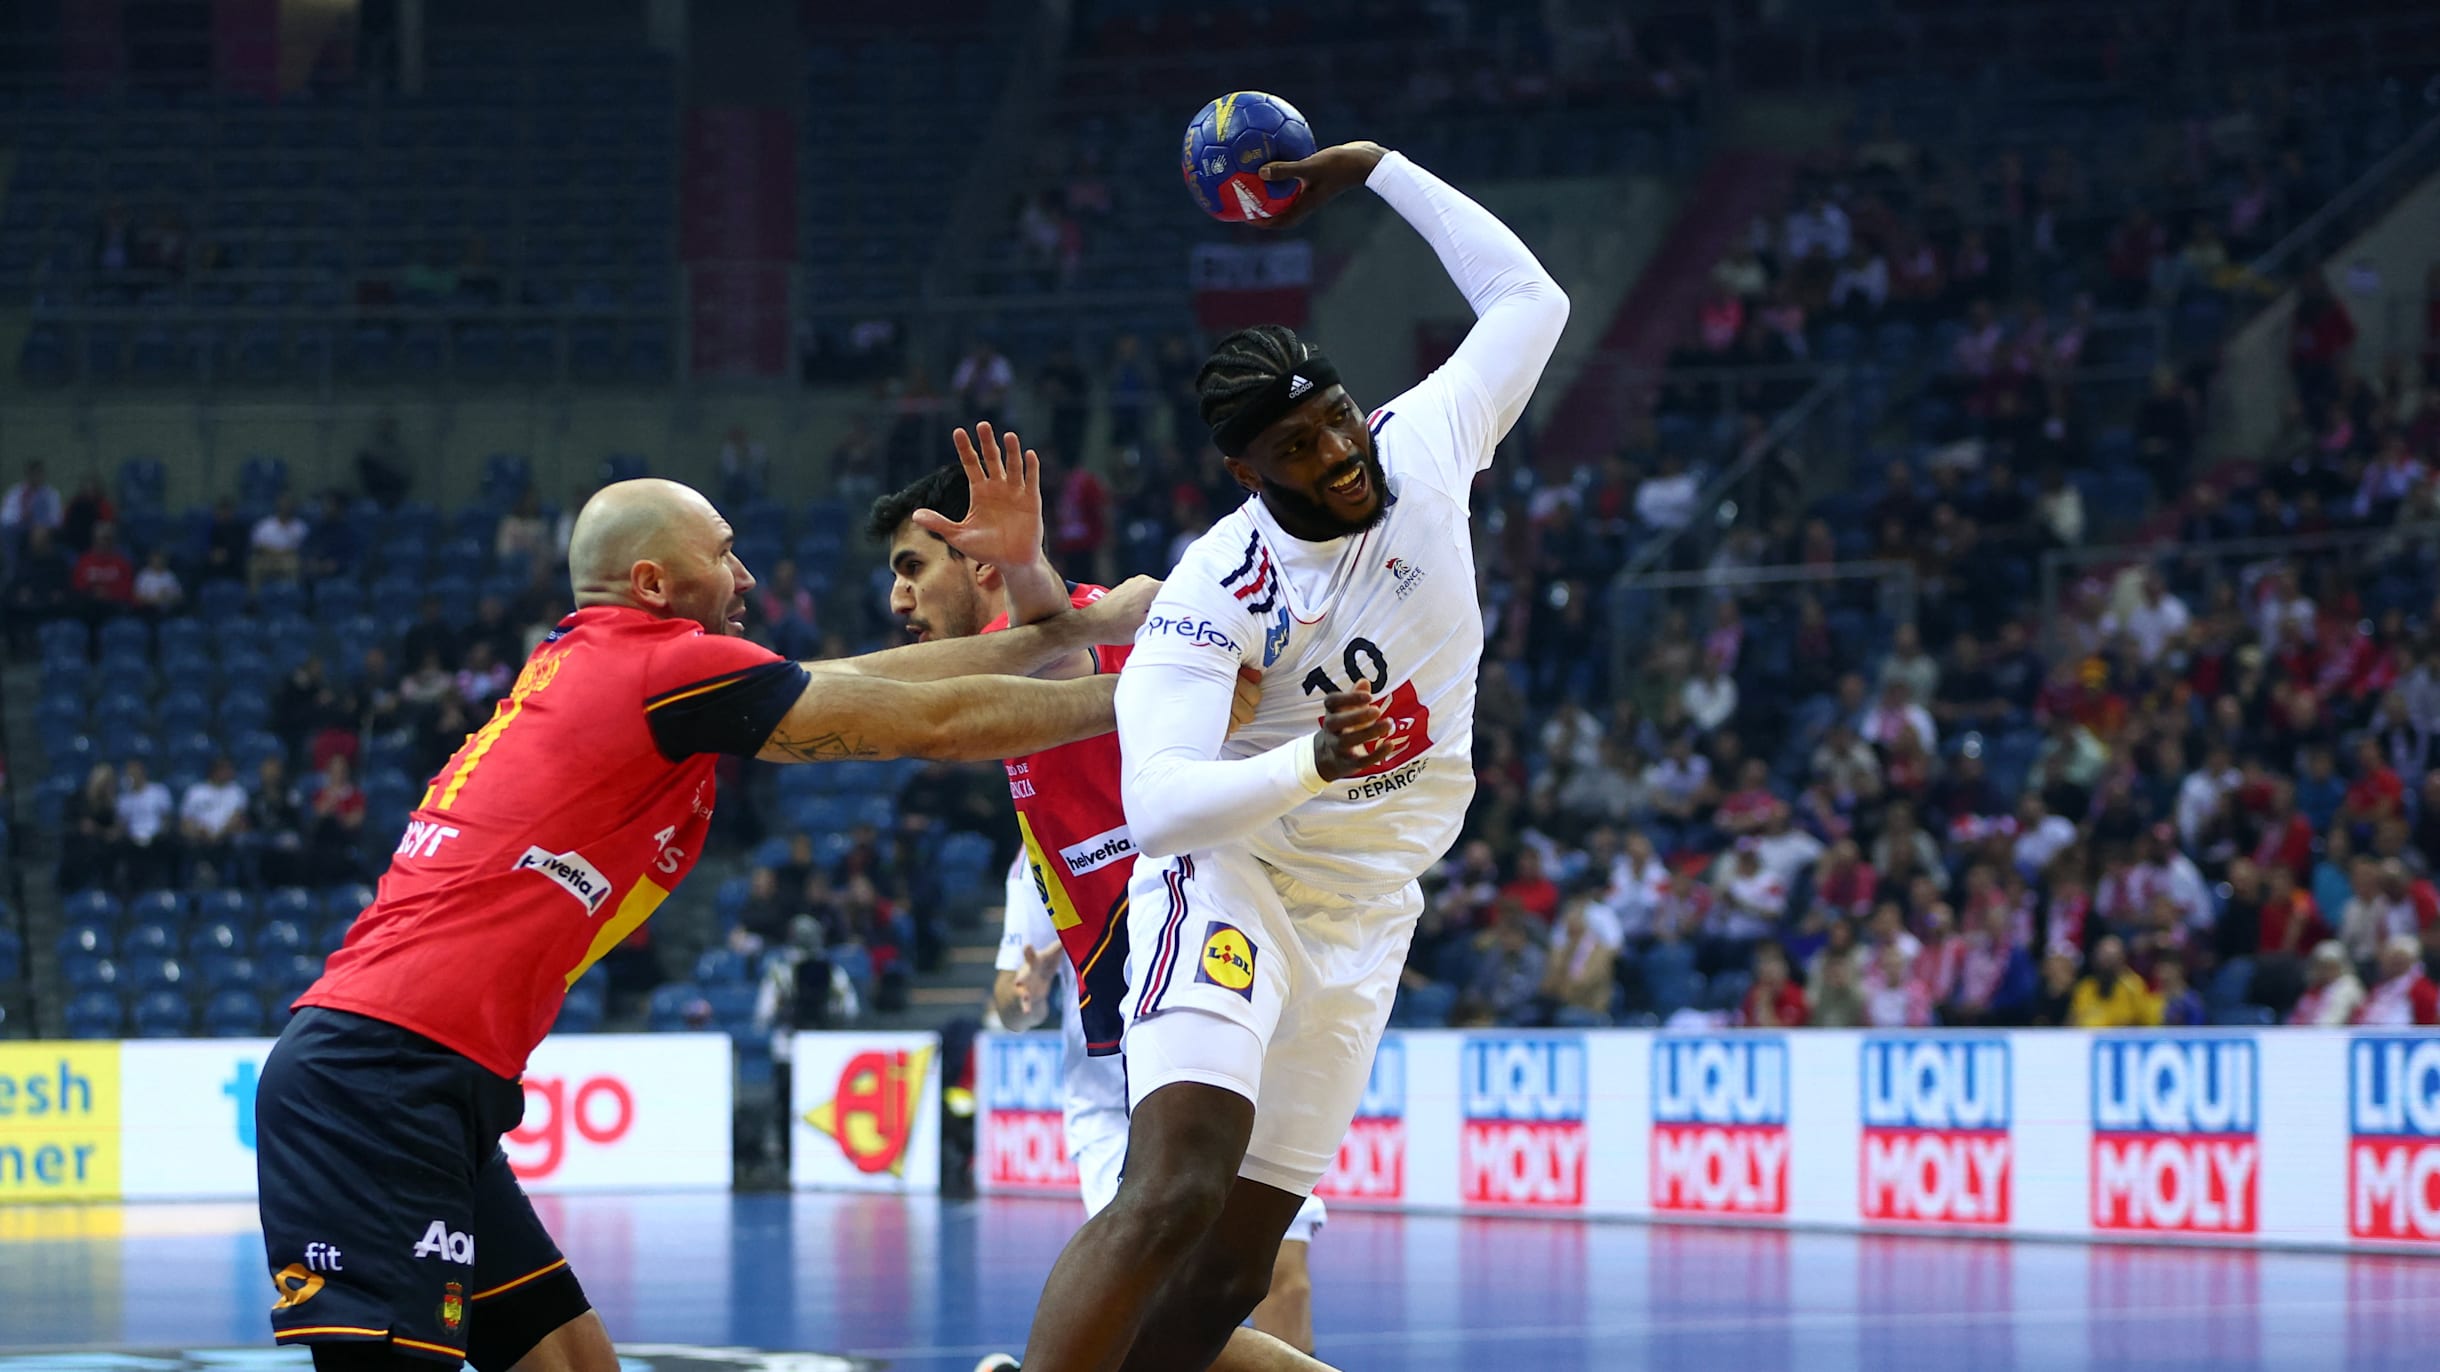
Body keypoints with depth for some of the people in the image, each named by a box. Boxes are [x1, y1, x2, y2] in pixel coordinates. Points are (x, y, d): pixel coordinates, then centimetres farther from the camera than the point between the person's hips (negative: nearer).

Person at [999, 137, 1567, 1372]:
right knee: (1174, 1192, -29)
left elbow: (1527, 299, 10)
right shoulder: (1217, 590, -20)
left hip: (1363, 913, 5)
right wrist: (1314, 764, -45)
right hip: (1227, 881, -5)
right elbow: (1154, 805, -30)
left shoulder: (1422, 450, -6)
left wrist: (1379, 171, 6)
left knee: (1231, 1270, 1)